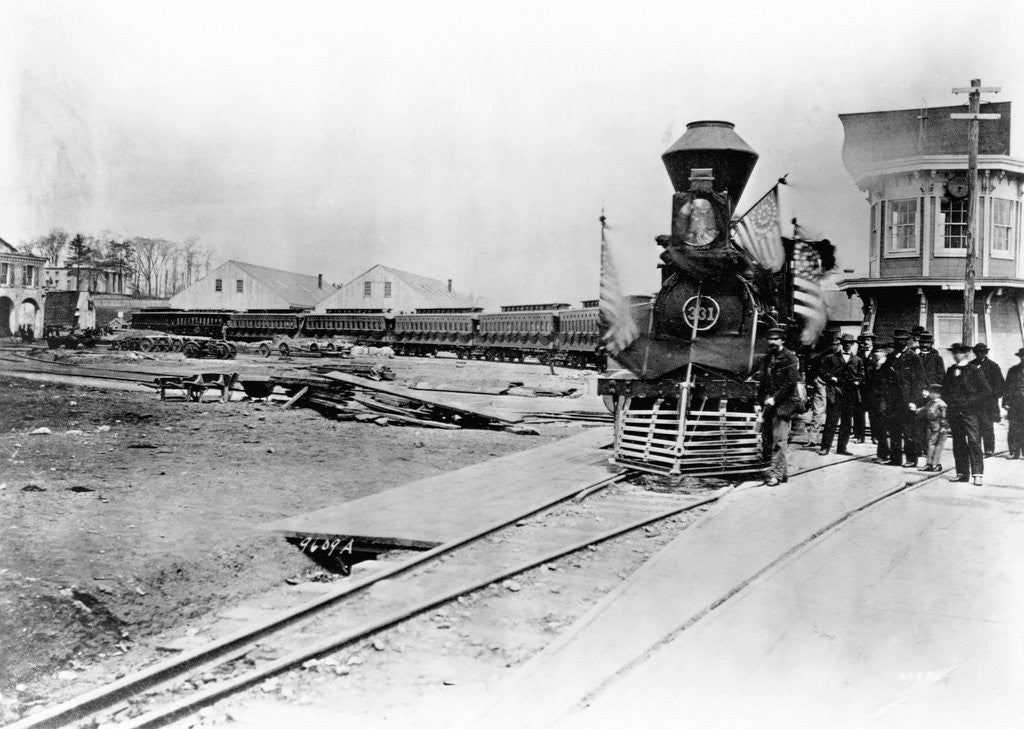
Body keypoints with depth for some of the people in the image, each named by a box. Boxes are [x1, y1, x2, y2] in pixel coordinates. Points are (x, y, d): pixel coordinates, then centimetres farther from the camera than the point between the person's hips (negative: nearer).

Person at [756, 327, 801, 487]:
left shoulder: (790, 358, -5)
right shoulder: (767, 358, 16)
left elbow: (791, 382, -13)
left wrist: (774, 398, -15)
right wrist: (763, 399, 4)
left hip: (783, 403, -7)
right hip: (769, 404, 7)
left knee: (779, 439, -11)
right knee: (767, 438, 7)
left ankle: (776, 474, -12)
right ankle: (782, 471, 17)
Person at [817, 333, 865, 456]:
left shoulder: (858, 360, 16)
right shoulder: (831, 358, 10)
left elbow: (862, 376, 14)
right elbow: (821, 371, 6)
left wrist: (857, 382, -5)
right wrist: (831, 378, -8)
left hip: (851, 393, 3)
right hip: (835, 391, -3)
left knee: (847, 422, 4)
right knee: (831, 420, -7)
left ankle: (842, 448, 11)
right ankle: (825, 447, -4)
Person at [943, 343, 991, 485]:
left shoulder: (974, 370, -1)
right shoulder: (950, 370, 14)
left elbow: (986, 390, -2)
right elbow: (945, 389, 23)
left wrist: (973, 401, -7)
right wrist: (949, 402, 8)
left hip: (970, 411, -5)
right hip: (954, 412, 5)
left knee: (974, 441, -10)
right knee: (958, 443, 5)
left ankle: (977, 474, -10)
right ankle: (962, 473, 10)